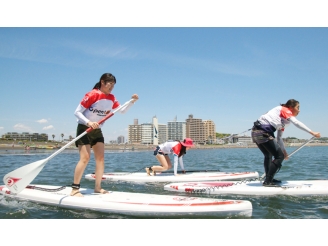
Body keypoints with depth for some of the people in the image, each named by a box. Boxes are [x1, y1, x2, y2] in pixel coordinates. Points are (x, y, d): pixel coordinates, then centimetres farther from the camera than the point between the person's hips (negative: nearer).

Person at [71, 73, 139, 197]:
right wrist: (89, 122, -33)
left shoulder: (111, 98, 2)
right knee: (85, 157, -16)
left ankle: (98, 187, 10)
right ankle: (74, 189, -10)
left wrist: (132, 101, -7)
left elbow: (122, 111, 8)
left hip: (97, 130, 7)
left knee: (100, 157, 2)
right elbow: (77, 112, -19)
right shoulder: (92, 95, -19)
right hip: (84, 128, -7)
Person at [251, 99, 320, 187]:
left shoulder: (284, 120, 26)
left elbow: (279, 137, 27)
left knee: (268, 155, 27)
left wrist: (283, 150, 22)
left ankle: (268, 179, 37)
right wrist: (312, 132, -16)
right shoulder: (285, 110, 1)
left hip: (255, 132, 10)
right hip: (263, 132, -10)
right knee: (280, 156, -5)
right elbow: (296, 123, -16)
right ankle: (267, 181, -4)